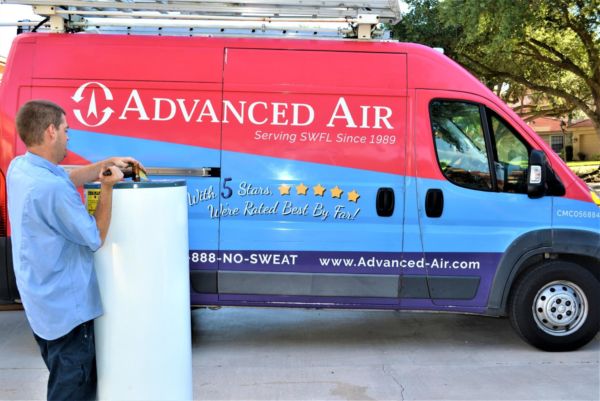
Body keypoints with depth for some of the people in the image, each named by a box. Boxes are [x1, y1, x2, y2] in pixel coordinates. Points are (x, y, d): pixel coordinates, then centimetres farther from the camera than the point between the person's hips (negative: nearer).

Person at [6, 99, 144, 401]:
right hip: (66, 307, -9)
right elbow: (96, 238, -17)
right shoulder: (52, 189, -29)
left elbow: (69, 178, 17)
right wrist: (107, 187, -14)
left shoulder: (19, 167, -1)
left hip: (42, 300, 10)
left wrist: (106, 165, 8)